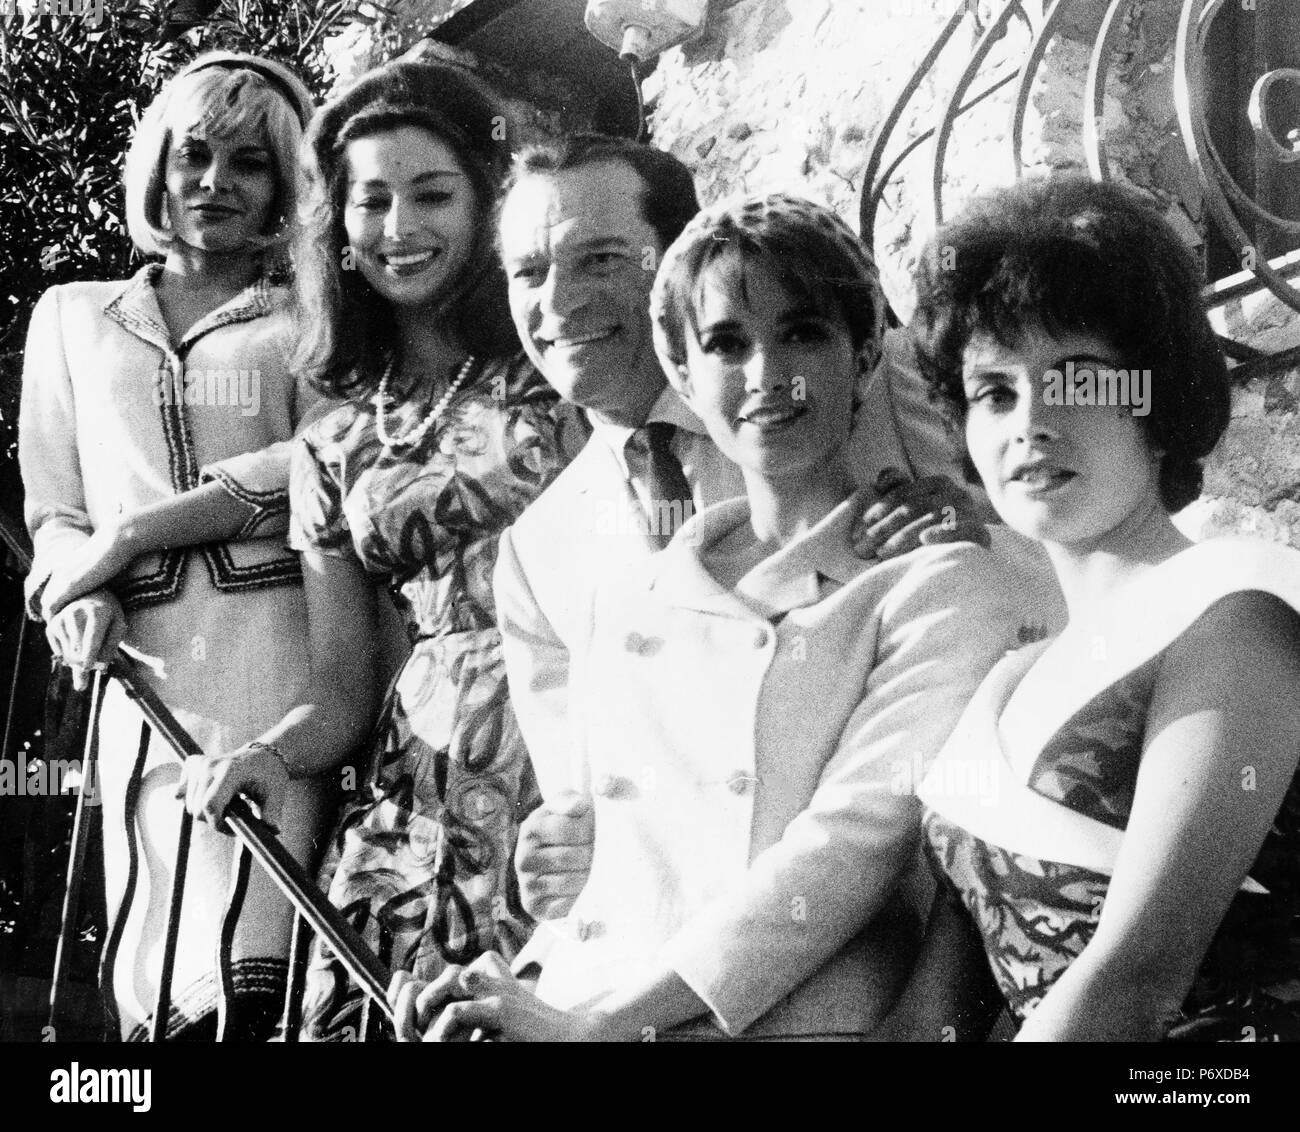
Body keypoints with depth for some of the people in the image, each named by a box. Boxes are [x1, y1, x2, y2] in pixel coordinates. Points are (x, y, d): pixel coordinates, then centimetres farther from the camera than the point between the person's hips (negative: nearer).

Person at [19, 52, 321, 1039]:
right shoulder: (74, 316, 23)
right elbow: (53, 507, 19)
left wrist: (126, 538, -8)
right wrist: (84, 597, -4)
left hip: (279, 641, -2)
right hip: (143, 664, 3)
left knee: (242, 979, -16)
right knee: (152, 988, -3)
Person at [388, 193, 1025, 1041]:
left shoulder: (940, 582, 2)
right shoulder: (627, 601, 15)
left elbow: (859, 841, -10)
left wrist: (600, 1016, -16)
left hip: (800, 1020, -3)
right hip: (576, 1011, 3)